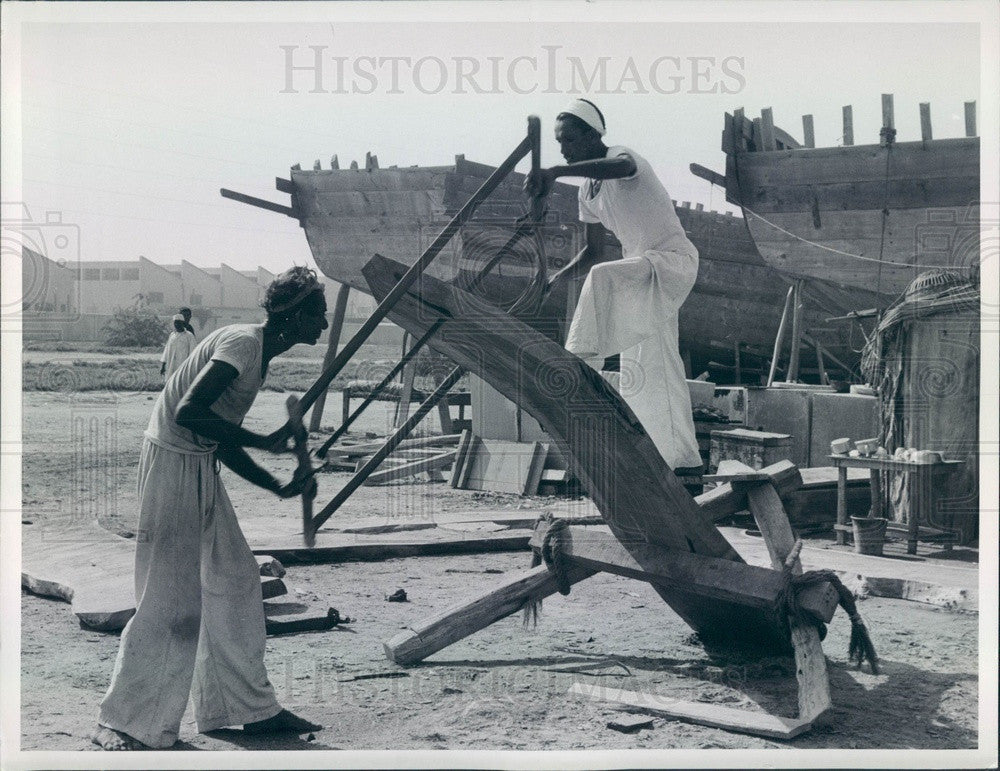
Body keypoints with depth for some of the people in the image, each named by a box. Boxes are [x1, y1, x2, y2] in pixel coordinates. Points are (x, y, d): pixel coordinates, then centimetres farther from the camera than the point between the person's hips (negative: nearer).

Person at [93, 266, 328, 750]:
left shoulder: (259, 357, 14)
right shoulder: (242, 342, -16)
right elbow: (188, 412, -28)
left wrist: (279, 488, 11)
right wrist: (264, 441, -22)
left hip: (202, 470, 10)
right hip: (172, 463, -10)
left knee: (235, 581, 12)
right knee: (170, 598, -5)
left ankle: (249, 707, 21)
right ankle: (125, 725, 6)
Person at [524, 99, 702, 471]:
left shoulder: (622, 155, -14)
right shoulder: (587, 191, 10)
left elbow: (620, 167, -42)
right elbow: (594, 251, 18)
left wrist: (555, 172, -53)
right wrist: (556, 279, 0)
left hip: (674, 259, -9)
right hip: (642, 273, 9)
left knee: (602, 277, -36)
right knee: (649, 373, 7)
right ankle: (683, 459, 14)